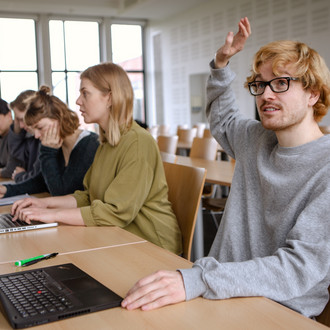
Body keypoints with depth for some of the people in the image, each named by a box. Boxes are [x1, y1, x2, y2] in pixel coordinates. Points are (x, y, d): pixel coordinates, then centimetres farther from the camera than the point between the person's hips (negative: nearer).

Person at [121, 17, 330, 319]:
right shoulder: (255, 140, 8)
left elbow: (301, 266, -25)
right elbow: (222, 118, 31)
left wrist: (195, 280, -36)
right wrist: (221, 64, 16)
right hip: (225, 296, 6)